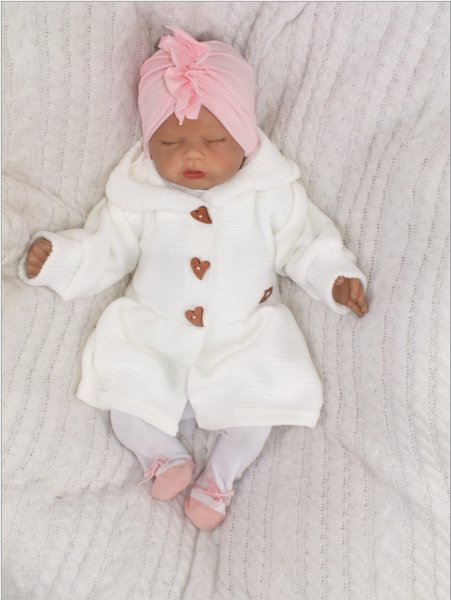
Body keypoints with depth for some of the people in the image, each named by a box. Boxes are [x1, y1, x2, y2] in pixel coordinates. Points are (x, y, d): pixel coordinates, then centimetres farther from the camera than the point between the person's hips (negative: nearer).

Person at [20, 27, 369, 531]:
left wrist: (337, 278, -10)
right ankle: (165, 455, 11)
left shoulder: (272, 193, -6)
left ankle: (221, 474, 11)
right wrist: (55, 257, -10)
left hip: (244, 339, 0)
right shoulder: (137, 196, -4)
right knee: (124, 396, -13)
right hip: (151, 337, 1)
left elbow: (304, 244, 3)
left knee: (260, 402, -14)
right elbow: (103, 250, 3)